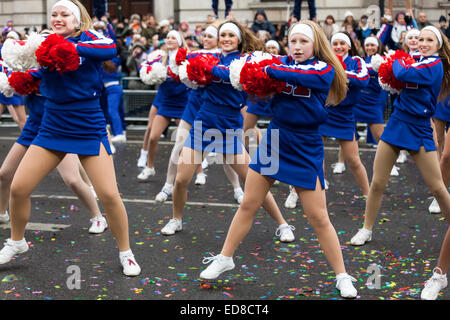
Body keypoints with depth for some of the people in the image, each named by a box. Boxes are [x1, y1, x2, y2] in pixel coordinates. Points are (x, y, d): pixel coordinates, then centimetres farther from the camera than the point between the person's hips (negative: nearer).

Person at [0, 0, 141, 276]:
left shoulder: (87, 37, -8)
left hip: (89, 129, -4)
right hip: (53, 127, 4)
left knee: (109, 195, -11)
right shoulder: (46, 46, 7)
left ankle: (126, 253, 12)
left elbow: (112, 48, -29)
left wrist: (72, 48, -36)